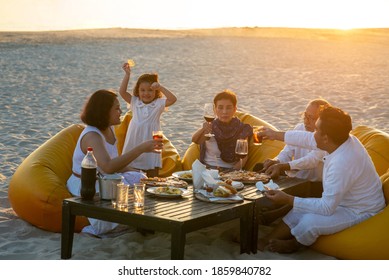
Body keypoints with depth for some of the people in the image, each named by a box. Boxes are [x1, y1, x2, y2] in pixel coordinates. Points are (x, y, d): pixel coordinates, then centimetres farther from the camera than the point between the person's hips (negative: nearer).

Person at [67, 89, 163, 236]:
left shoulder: (109, 129, 5)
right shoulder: (92, 136, -26)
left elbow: (116, 163, 12)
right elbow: (108, 167, -43)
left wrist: (138, 176, -4)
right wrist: (141, 148, -44)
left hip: (104, 180, 9)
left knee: (140, 179, -3)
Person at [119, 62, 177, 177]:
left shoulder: (158, 103, -2)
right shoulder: (135, 102, 4)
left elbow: (173, 99, -16)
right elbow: (122, 92, -4)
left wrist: (160, 87, -19)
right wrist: (127, 74, -9)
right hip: (134, 144, 2)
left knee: (152, 177, 5)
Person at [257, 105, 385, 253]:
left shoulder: (342, 163, -36)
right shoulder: (344, 140, -9)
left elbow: (326, 207, -30)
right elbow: (308, 139, 10)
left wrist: (288, 199, -25)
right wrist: (276, 135, 21)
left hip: (359, 213, -10)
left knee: (309, 222, -22)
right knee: (299, 210, 6)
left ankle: (291, 244, 11)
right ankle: (266, 241, 13)